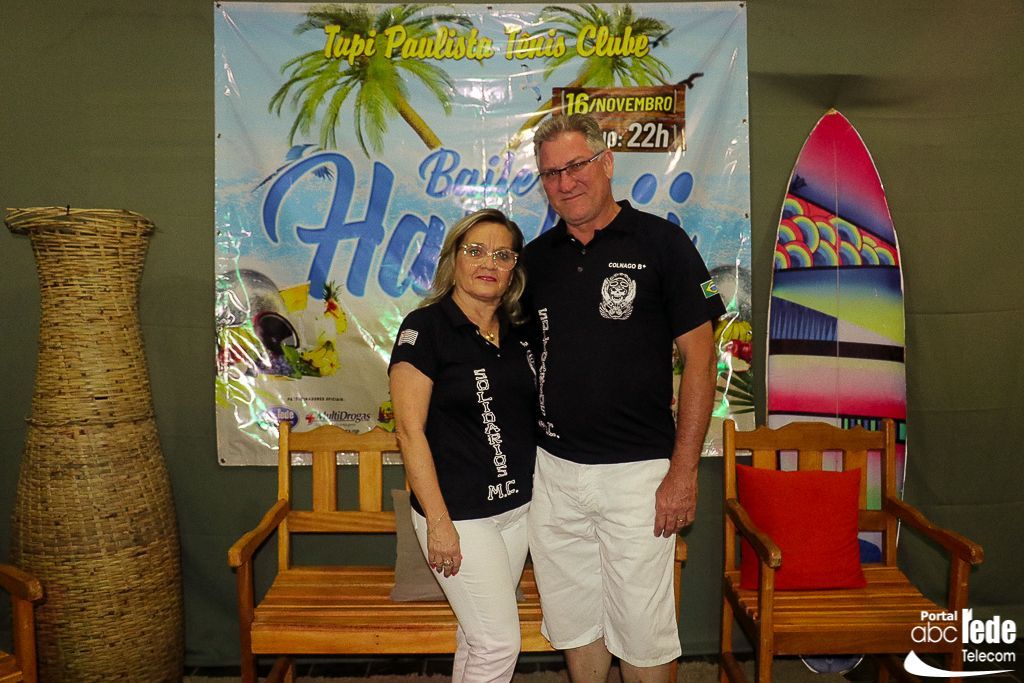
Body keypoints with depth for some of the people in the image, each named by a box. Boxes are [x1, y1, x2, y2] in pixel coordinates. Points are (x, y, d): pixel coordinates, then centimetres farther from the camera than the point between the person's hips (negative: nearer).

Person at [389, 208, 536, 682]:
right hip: (460, 514, -6)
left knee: (478, 634, 17)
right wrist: (438, 521, -16)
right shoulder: (425, 327, -12)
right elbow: (410, 430, -14)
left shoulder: (518, 334, 7)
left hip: (518, 507, 6)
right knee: (500, 644, 0)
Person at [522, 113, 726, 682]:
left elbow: (700, 360, -7)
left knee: (641, 633, 8)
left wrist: (684, 471, -12)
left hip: (637, 471, -4)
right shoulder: (537, 257, 7)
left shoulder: (661, 242, -6)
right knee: (573, 621, 18)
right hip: (553, 469, 5)